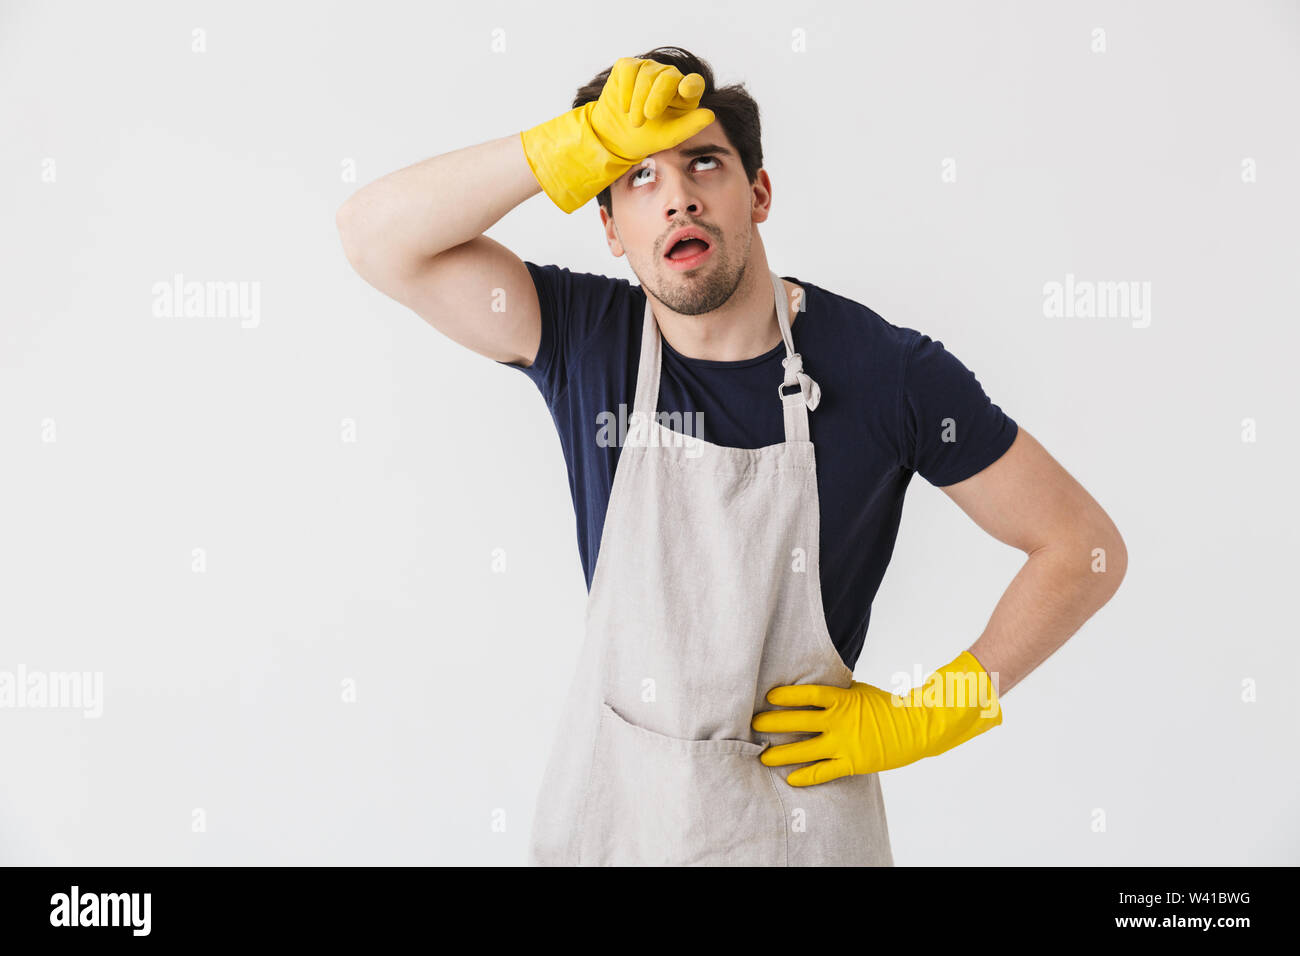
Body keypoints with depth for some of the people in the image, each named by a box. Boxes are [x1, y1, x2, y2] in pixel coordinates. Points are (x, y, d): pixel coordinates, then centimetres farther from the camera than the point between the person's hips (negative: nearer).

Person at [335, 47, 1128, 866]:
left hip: (800, 808, -1)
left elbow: (1087, 549, -8)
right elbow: (377, 236, -19)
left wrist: (924, 719, -10)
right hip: (610, 800, 2)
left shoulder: (889, 370, -15)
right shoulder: (584, 337, -9)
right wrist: (577, 148, -28)